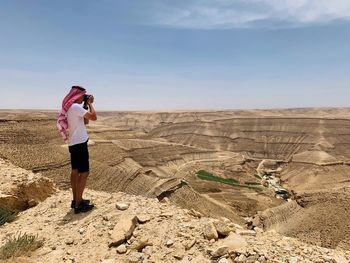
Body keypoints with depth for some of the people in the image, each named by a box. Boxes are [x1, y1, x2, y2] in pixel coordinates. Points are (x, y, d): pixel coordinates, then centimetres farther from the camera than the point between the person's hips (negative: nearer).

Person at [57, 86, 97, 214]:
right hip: (79, 143, -10)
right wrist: (90, 103, -5)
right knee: (84, 173, -6)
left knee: (75, 171, 14)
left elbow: (85, 121, 18)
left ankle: (75, 200, 23)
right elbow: (94, 117, -20)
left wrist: (87, 105, 12)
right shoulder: (76, 107, -17)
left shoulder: (68, 107, 14)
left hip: (73, 143, 10)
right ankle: (78, 204, -2)